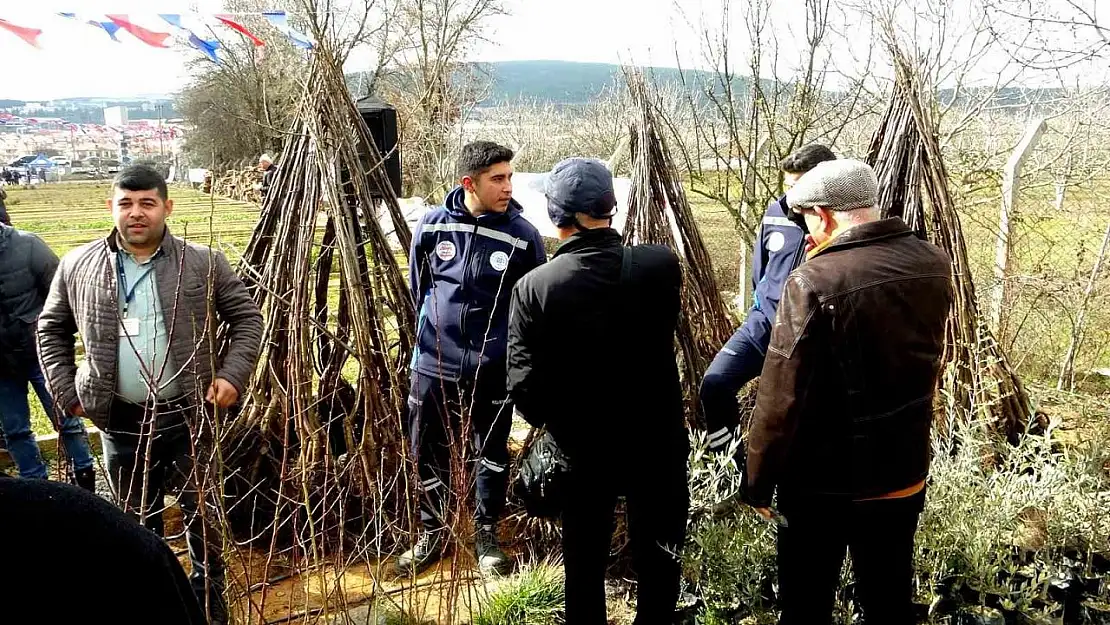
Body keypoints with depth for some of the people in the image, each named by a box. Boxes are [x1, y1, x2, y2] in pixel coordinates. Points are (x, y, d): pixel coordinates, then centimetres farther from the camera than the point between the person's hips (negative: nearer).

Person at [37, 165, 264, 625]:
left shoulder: (204, 265, -6)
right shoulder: (78, 267, 0)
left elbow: (247, 318, 3)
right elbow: (51, 329, 13)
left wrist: (232, 375, -8)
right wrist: (66, 391, 5)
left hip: (188, 417, -1)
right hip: (120, 423, 2)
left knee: (202, 516, 11)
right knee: (138, 522, 17)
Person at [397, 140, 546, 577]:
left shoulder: (522, 234, -10)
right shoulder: (433, 225, -6)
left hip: (494, 367, -1)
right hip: (435, 363, 1)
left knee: (492, 452, 13)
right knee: (429, 451, 11)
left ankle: (487, 533, 32)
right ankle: (432, 531, 31)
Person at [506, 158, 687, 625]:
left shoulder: (533, 287, -17)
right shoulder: (661, 265, -14)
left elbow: (524, 384, -16)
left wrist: (553, 423, 5)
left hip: (580, 451, 0)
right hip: (656, 445, 0)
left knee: (584, 566, 20)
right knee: (657, 565, 19)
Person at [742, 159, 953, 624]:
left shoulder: (814, 283, -24)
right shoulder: (934, 264, -4)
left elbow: (781, 397, -21)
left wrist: (758, 479, -7)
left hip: (824, 480, -5)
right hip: (905, 469, 6)